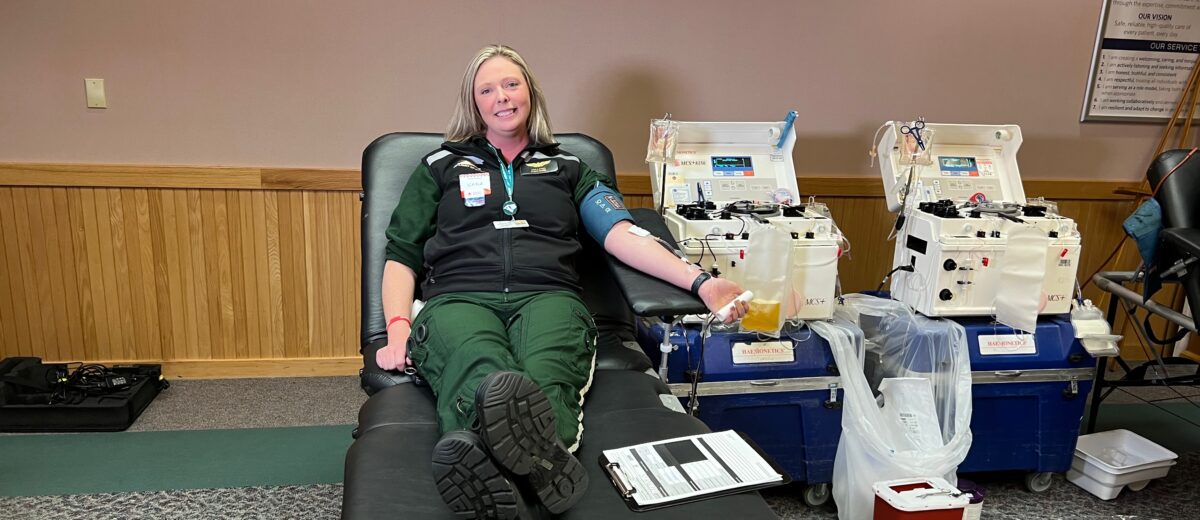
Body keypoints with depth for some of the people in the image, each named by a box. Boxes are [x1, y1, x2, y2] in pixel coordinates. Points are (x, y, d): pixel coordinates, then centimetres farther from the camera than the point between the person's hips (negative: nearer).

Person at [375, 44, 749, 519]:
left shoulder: (567, 168, 26)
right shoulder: (442, 167, 26)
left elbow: (621, 234, 11)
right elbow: (401, 257, 20)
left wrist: (699, 282, -5)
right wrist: (399, 330, 0)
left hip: (546, 297, 1)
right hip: (459, 299, -1)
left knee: (544, 376, -39)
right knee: (483, 372, -40)